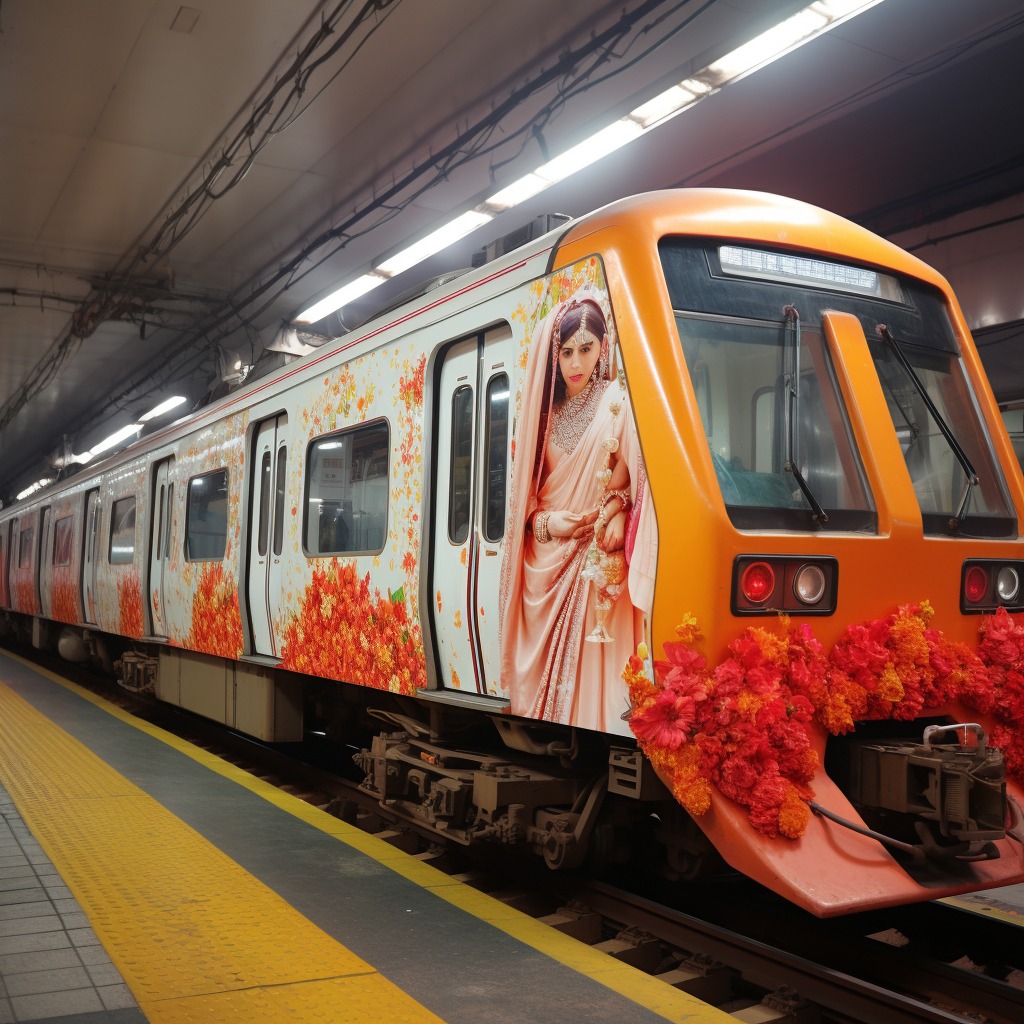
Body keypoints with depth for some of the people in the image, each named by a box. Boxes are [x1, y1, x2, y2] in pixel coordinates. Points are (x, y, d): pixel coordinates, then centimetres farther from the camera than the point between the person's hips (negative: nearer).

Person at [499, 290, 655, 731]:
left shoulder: (619, 402, -1)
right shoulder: (547, 411, 12)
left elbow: (640, 479, -5)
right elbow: (525, 489, 14)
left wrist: (618, 511, -22)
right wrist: (545, 522, -4)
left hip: (596, 562, -4)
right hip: (545, 564, 4)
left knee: (590, 670, -7)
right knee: (540, 674, 5)